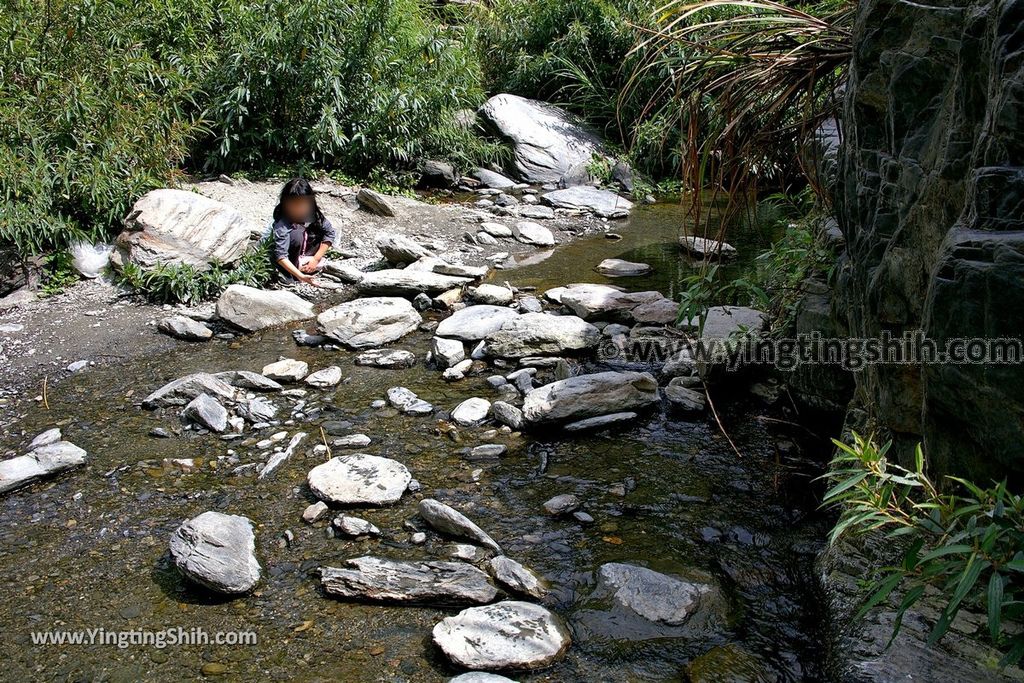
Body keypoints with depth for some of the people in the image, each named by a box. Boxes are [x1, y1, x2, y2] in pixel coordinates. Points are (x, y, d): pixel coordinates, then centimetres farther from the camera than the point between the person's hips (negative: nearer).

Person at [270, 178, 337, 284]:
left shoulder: (314, 214, -17)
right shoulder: (282, 224, -32)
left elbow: (330, 233, -11)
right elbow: (280, 255, -38)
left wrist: (316, 259, -17)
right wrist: (300, 276, -48)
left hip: (303, 255, 6)